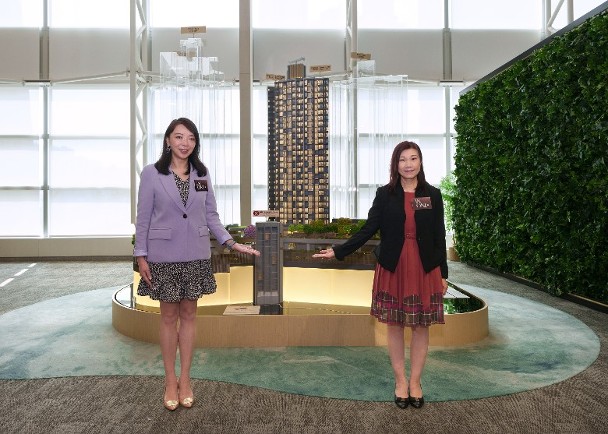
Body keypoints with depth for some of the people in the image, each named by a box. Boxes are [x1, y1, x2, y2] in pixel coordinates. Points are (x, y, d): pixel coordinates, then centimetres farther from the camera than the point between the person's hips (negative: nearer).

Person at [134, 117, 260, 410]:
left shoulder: (202, 174, 4)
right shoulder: (151, 173, -5)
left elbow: (211, 215, 6)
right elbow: (143, 218, -3)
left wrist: (231, 243, -4)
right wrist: (141, 256, -7)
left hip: (195, 257, 3)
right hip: (164, 257, -2)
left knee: (189, 314, 9)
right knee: (169, 316, 7)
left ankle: (185, 379, 21)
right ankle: (170, 381, 20)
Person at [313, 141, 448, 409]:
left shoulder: (432, 195, 2)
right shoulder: (385, 194, 0)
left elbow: (439, 237, 4)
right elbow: (368, 230, -1)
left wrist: (443, 273, 3)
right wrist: (338, 251, -9)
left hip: (425, 269, 1)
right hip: (392, 268, 0)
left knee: (421, 326, 6)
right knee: (394, 325, 6)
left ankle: (415, 382, 23)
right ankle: (400, 381, 22)